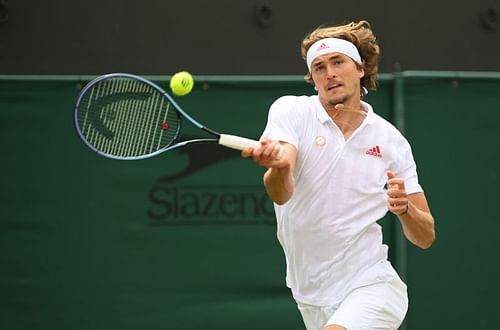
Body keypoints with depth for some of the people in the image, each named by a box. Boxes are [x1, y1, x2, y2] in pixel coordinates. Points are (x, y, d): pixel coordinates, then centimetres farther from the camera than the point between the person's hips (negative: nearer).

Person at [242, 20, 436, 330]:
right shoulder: (291, 111, -2)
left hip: (372, 285, -2)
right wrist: (278, 166, -43)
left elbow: (425, 237, 6)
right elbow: (281, 194, -20)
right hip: (313, 299, 2)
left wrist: (405, 208, -16)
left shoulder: (391, 140, 3)